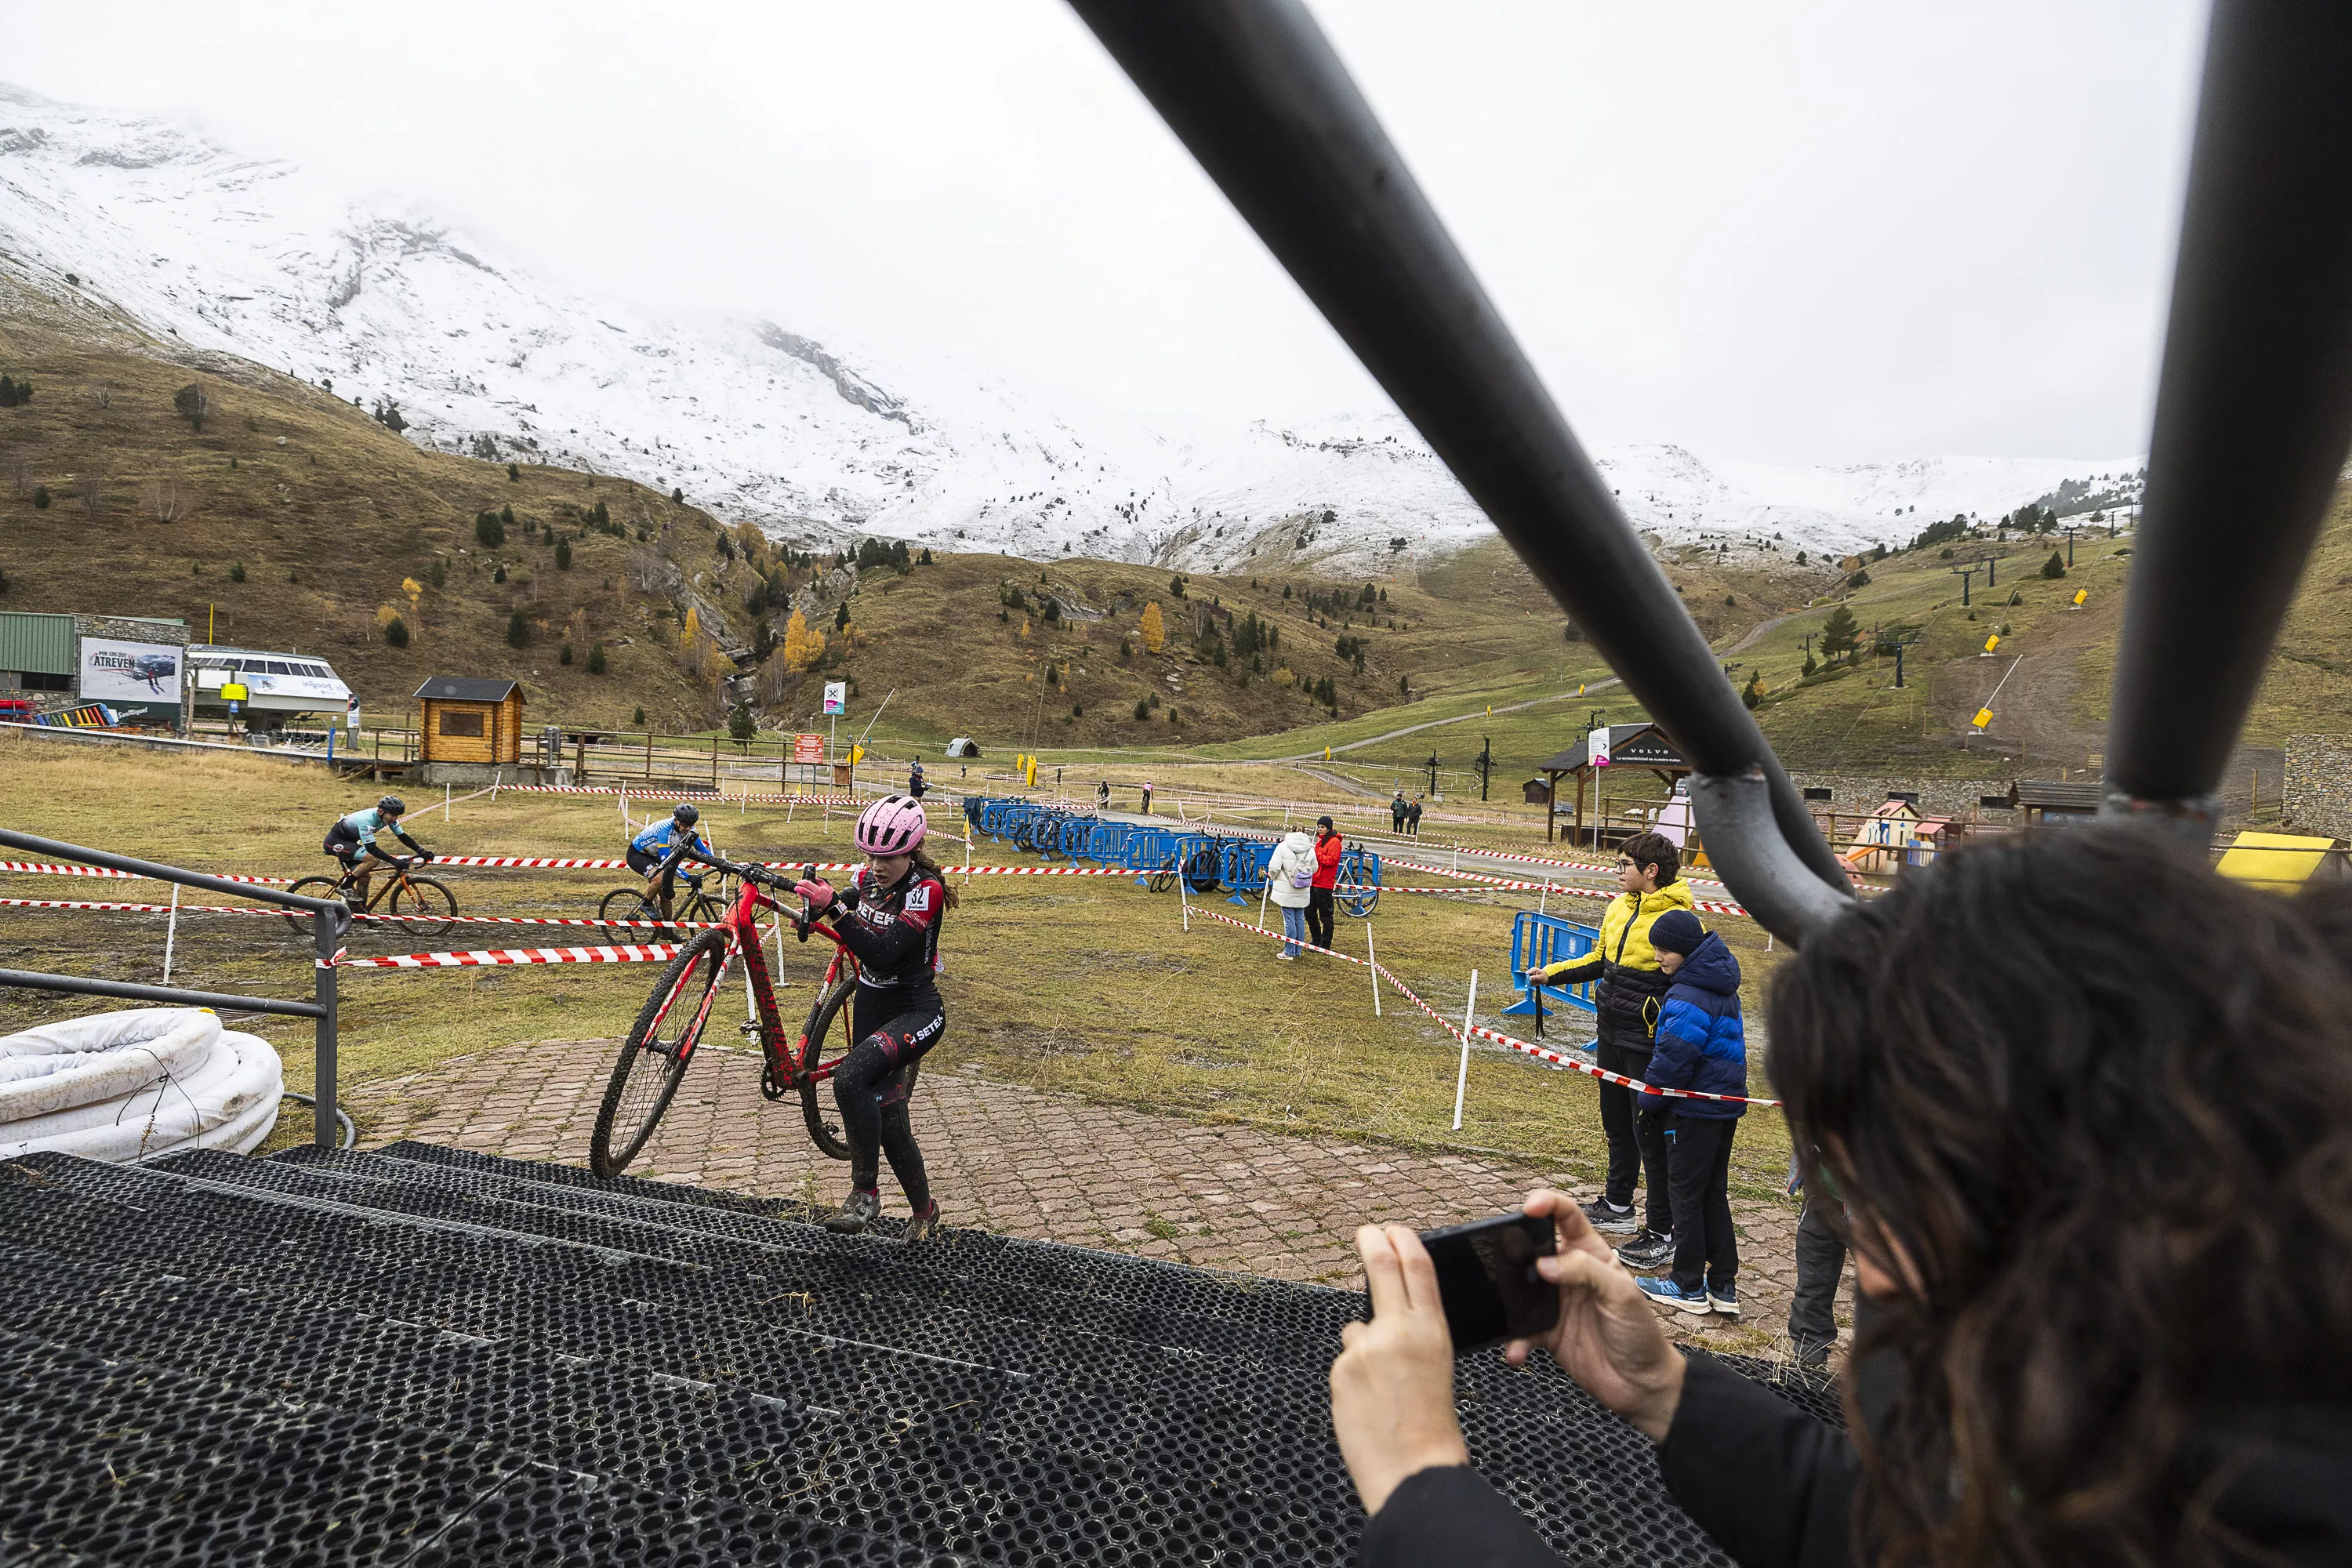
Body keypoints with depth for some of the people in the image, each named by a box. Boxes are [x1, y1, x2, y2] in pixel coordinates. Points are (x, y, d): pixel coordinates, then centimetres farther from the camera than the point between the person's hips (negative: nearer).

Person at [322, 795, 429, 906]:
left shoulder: (387, 817, -10)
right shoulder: (367, 820, -34)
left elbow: (403, 836, -6)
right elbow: (371, 849, -38)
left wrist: (422, 851, -17)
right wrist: (394, 861, -44)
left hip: (348, 842, 9)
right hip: (335, 842, -9)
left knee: (365, 875, 4)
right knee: (373, 859, -27)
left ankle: (359, 909, 16)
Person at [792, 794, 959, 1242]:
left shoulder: (926, 890, -22)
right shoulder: (868, 878, -2)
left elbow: (882, 952, -31)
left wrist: (834, 906, -37)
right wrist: (814, 901, -6)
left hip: (915, 1012, -7)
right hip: (871, 1006, 7)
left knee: (850, 1076, -31)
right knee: (887, 1117, 8)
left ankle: (865, 1192, -15)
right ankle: (924, 1212, 29)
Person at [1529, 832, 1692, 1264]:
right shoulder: (1619, 907, 6)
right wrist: (1553, 973, 15)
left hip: (1648, 1043, -8)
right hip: (1610, 1033, 8)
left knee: (1651, 1132, 1)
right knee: (1617, 1123, 21)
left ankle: (1663, 1232, 13)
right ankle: (1618, 1205, 38)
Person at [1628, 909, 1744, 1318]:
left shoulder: (1688, 998, -23)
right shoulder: (1722, 988, 8)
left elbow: (1672, 1058, -22)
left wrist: (1649, 1099, -5)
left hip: (1694, 1110, -9)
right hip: (1727, 1104, 9)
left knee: (1686, 1193, 4)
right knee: (1714, 1194, 16)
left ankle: (1689, 1286, 14)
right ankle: (1723, 1286, 21)